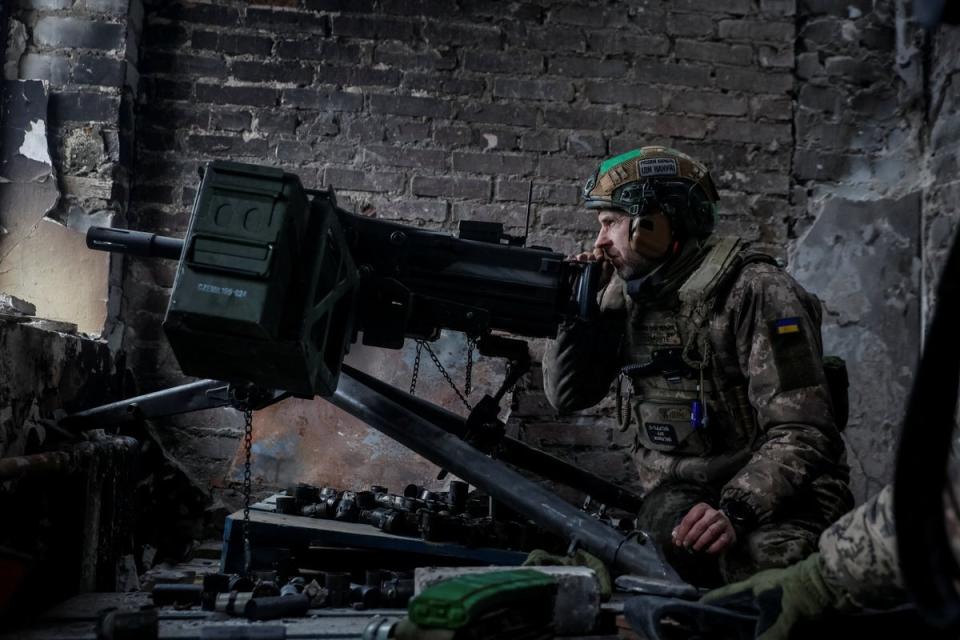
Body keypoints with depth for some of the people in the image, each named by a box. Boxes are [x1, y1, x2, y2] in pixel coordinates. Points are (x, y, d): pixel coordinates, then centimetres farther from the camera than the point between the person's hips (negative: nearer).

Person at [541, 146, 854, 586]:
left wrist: (735, 511, -32)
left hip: (767, 503, -5)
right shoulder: (627, 295, 9)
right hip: (675, 501, 5)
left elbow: (800, 432, -19)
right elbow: (567, 395, 13)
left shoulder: (754, 291, -13)